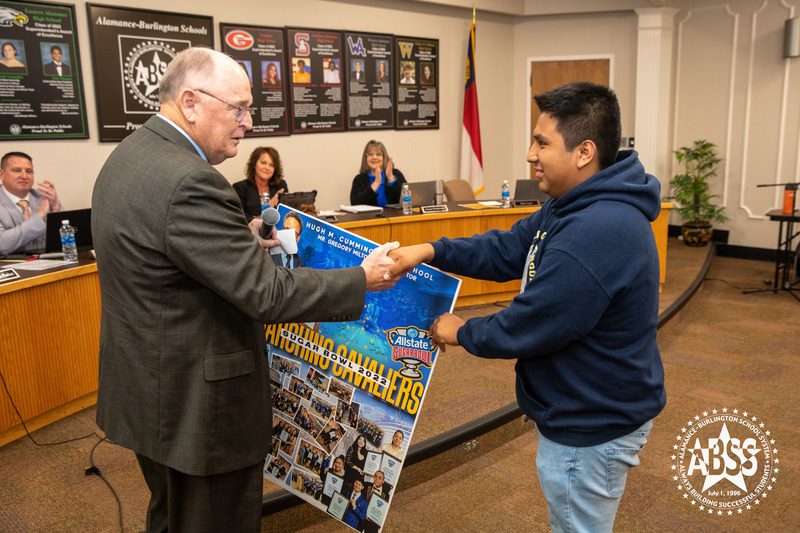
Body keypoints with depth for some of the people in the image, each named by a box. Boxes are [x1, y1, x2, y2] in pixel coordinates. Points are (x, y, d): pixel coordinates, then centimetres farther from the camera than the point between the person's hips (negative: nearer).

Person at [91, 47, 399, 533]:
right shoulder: (189, 182, -28)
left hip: (147, 392, 10)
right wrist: (362, 279, -16)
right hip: (197, 405, -10)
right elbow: (268, 294, -27)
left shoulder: (131, 156, 5)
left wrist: (244, 241, 11)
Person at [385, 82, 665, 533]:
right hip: (582, 412, 10)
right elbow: (507, 249, 7)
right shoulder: (576, 207, 4)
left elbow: (530, 327, -27)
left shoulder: (596, 232, -33)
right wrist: (431, 251, -5)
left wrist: (462, 333, -9)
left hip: (592, 429, -10)